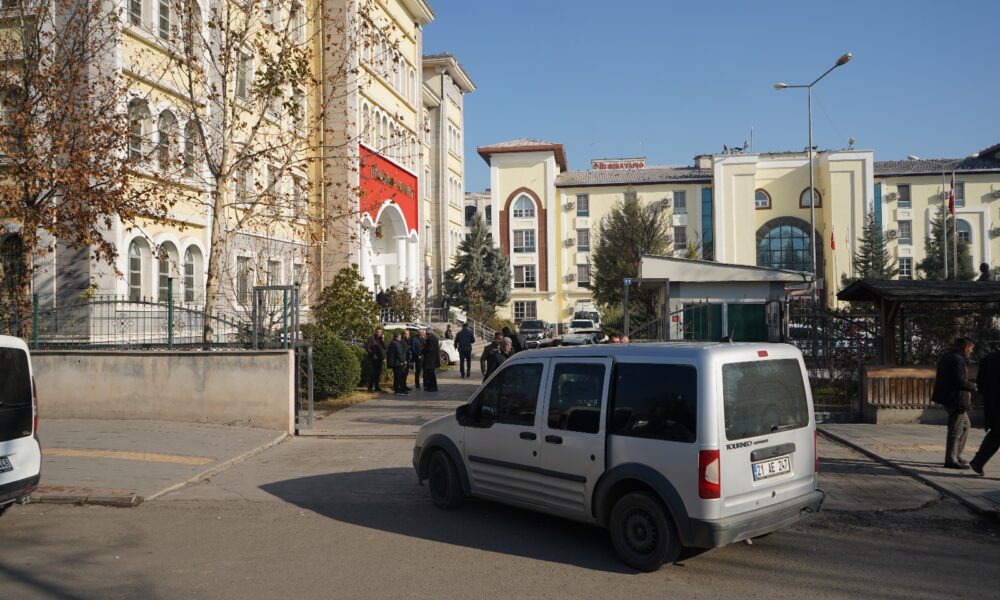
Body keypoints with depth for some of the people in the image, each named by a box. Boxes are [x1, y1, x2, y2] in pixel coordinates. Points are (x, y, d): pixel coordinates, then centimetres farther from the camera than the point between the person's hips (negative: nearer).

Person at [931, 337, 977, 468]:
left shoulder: (946, 357, 13)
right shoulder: (957, 360, -17)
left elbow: (942, 378, 18)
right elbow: (960, 381, -24)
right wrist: (973, 386, -6)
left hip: (947, 397, 11)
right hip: (956, 398, -11)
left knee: (964, 425, 21)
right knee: (956, 430, -4)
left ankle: (956, 456, 25)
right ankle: (951, 460, 1)